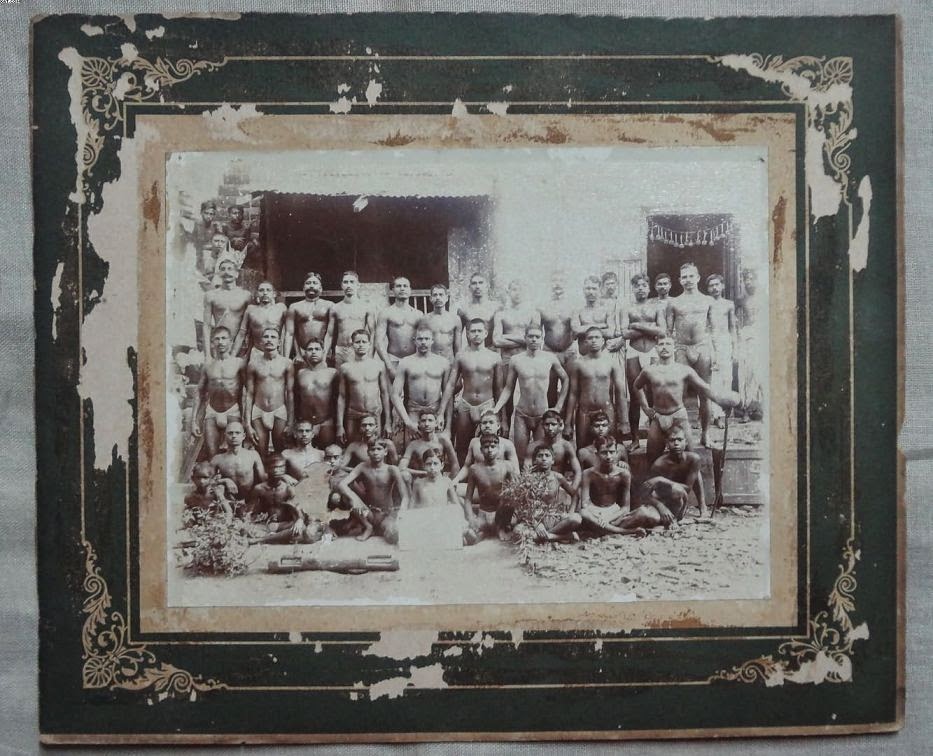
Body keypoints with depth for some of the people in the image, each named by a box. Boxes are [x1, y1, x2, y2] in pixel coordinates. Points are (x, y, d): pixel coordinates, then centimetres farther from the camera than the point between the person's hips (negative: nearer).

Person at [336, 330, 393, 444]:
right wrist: (339, 426, 2)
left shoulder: (379, 365, 4)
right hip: (353, 417, 0)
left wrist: (388, 421, 3)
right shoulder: (345, 368, 3)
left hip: (375, 417, 0)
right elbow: (341, 397, 6)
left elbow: (384, 394, 6)